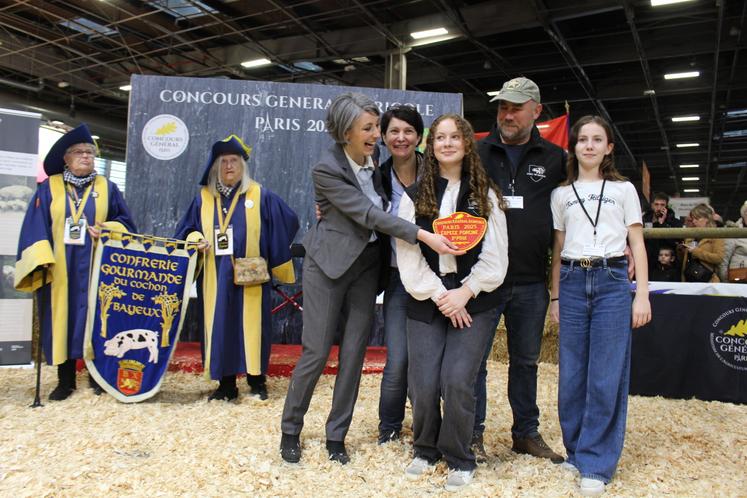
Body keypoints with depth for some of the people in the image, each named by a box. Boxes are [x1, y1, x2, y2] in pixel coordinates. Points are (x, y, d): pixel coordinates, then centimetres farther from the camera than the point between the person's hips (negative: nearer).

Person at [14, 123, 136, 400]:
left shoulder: (107, 188, 9)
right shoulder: (49, 187, 5)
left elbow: (126, 223, 7)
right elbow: (35, 226, -1)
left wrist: (106, 229, -13)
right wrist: (41, 260, -13)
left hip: (95, 268, 0)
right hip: (59, 270, 0)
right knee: (61, 320, 4)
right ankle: (65, 380, 14)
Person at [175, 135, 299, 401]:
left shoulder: (261, 195, 2)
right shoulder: (204, 198, 11)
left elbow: (288, 222, 3)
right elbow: (187, 230, 15)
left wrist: (274, 260, 0)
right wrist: (196, 240, -8)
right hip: (216, 278, 3)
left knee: (251, 324, 0)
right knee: (220, 326, 5)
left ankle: (257, 381, 13)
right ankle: (226, 384, 16)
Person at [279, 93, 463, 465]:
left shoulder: (373, 158, -1)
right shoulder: (326, 169, -18)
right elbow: (370, 214, -24)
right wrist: (424, 236, -30)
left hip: (366, 263, 5)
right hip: (329, 263, -5)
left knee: (354, 352, 5)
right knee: (316, 352, 0)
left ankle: (336, 435, 20)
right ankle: (290, 430, 21)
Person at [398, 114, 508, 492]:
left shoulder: (486, 196, 6)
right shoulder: (414, 196, 6)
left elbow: (495, 257, 1)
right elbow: (407, 255, -1)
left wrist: (465, 293, -10)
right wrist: (438, 295, -9)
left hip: (473, 302, -1)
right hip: (425, 303, 1)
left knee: (457, 382, -9)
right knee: (423, 385, -1)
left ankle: (459, 460, 15)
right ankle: (425, 451, 26)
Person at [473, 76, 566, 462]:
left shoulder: (555, 159, 6)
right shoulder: (477, 153, 1)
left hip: (531, 281, 2)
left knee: (526, 360, 15)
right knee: (475, 357, 4)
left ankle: (526, 433, 31)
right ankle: (473, 434, 19)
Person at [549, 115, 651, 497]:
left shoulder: (624, 189, 8)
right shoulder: (561, 194, 11)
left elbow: (637, 244, 5)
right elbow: (558, 248, 12)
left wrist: (642, 294, -2)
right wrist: (555, 296, 8)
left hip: (612, 282, -2)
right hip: (573, 282, 2)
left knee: (606, 376, -2)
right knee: (571, 374, 5)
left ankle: (596, 464, 8)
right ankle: (576, 451, 21)